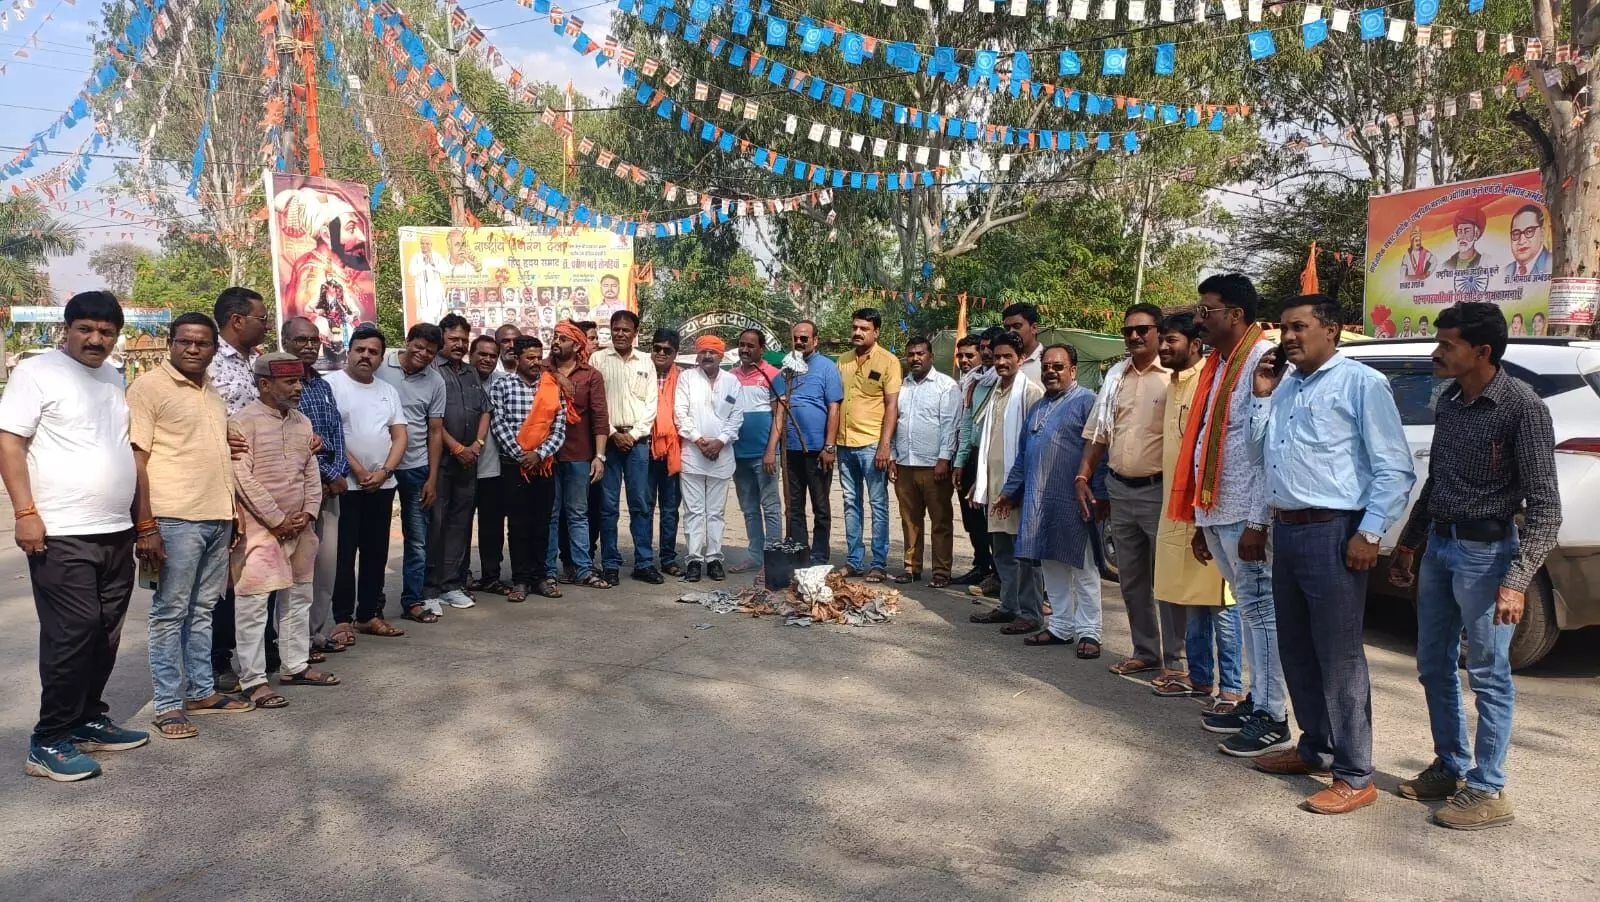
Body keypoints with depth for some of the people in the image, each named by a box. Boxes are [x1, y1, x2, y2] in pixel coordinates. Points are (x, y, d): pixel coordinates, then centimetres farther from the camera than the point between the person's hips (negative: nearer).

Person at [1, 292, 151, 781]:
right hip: (62, 535, -7)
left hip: (117, 533, 7)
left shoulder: (114, 381, 16)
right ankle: (49, 741, 4)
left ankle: (90, 721, 24)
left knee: (105, 634, 11)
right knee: (71, 633, -6)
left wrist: (145, 520, 18)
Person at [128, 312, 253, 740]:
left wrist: (233, 514, 18)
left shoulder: (212, 394, 16)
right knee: (170, 613, 0)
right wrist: (146, 526, -17)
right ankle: (168, 706, 6)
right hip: (176, 519, -7)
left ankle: (202, 690, 23)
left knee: (202, 610, 14)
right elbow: (135, 460, -11)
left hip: (218, 517, 7)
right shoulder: (149, 387, -6)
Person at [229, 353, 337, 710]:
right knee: (253, 604, -4)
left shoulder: (302, 422, 11)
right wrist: (278, 520, -16)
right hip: (259, 529, -7)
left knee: (298, 598, 14)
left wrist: (307, 513, -1)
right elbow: (243, 479, -17)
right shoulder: (242, 422, -12)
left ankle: (295, 665, 26)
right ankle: (252, 679, 3)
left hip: (299, 527, 8)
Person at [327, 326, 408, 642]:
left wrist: (383, 472, -7)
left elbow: (400, 436, 9)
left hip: (383, 485, 6)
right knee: (344, 554, -2)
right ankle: (342, 619, 4)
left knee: (376, 554, 10)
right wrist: (359, 472, -13)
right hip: (345, 484, -6)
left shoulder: (388, 390, 13)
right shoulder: (332, 384, -5)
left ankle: (369, 614, 20)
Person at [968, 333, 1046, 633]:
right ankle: (1009, 606, 23)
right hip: (995, 483, 8)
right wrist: (980, 481, 19)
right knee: (1002, 550, 13)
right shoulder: (995, 392, 16)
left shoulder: (1031, 392, -9)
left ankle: (1031, 613, 4)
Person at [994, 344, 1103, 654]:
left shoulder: (1086, 401, -6)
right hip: (1040, 502, 8)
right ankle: (1061, 626, 21)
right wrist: (1010, 490, 23)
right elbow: (1023, 453, 24)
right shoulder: (1038, 407, 19)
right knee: (1050, 566, 11)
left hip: (1074, 501, -7)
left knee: (1083, 568, 0)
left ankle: (1088, 632, 7)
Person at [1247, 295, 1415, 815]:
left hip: (1332, 534, -8)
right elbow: (1259, 452, 18)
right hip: (1286, 532, 8)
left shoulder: (1361, 383, -8)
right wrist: (1262, 397, 8)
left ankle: (1355, 777, 6)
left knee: (1339, 658, -3)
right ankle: (1315, 749, 30)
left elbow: (1395, 470, -12)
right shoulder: (1286, 387, 16)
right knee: (1297, 652, 16)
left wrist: (1369, 534, -16)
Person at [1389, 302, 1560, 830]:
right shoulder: (1450, 400, 8)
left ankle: (1488, 791, 13)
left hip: (1486, 552, -8)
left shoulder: (1521, 407, -15)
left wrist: (1518, 579, -23)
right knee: (1433, 667, 15)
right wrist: (1408, 543, 20)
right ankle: (1450, 768, 30)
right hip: (1438, 547, 8)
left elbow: (1544, 504, -16)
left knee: (1488, 676, 2)